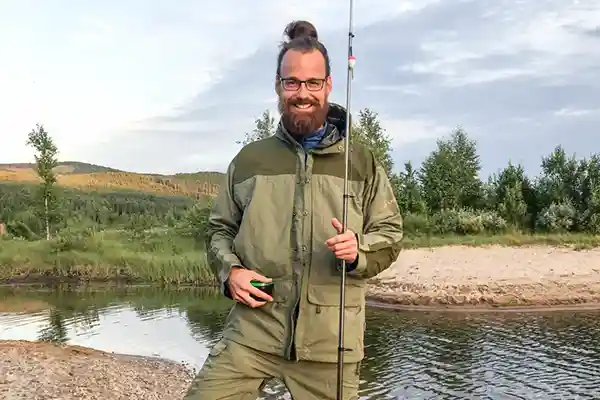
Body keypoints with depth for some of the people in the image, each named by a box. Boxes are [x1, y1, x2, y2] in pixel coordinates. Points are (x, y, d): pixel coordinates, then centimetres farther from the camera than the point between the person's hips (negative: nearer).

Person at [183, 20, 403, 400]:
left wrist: (359, 249, -14)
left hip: (331, 338, 0)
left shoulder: (363, 163, 7)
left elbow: (391, 233, 8)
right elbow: (219, 228, 17)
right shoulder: (250, 159, 10)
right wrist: (230, 270, -3)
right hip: (252, 329, 1)